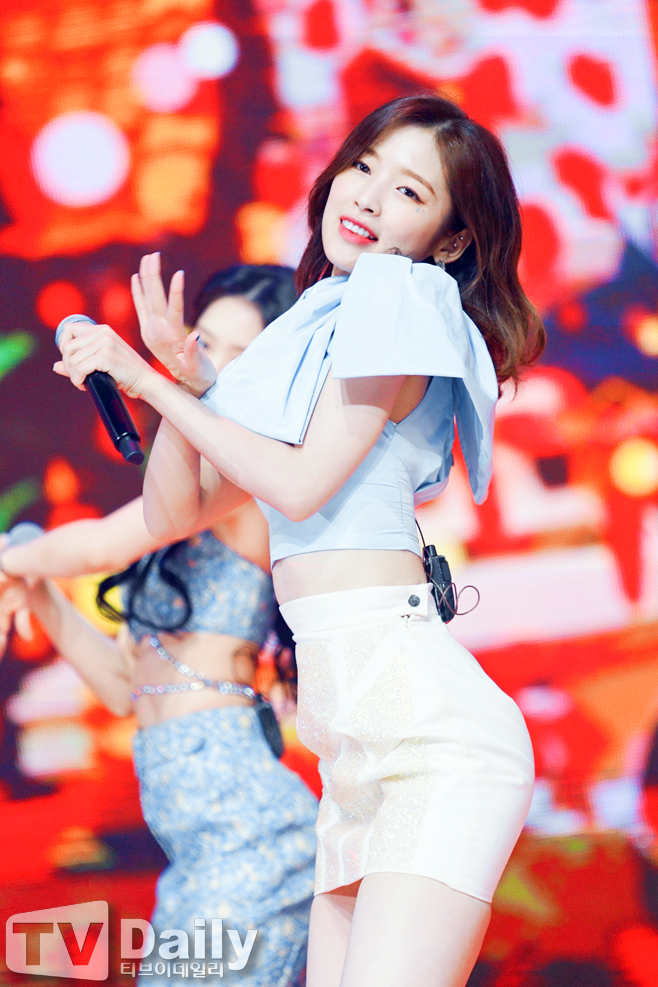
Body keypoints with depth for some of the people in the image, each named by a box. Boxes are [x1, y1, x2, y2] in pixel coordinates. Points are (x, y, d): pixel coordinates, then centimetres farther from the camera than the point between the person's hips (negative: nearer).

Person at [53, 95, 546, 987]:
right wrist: (183, 372, 5)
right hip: (362, 748, 9)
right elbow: (173, 510, 21)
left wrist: (147, 380, -1)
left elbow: (302, 484, -9)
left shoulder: (400, 297, -1)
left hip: (420, 716, -9)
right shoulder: (312, 333, 24)